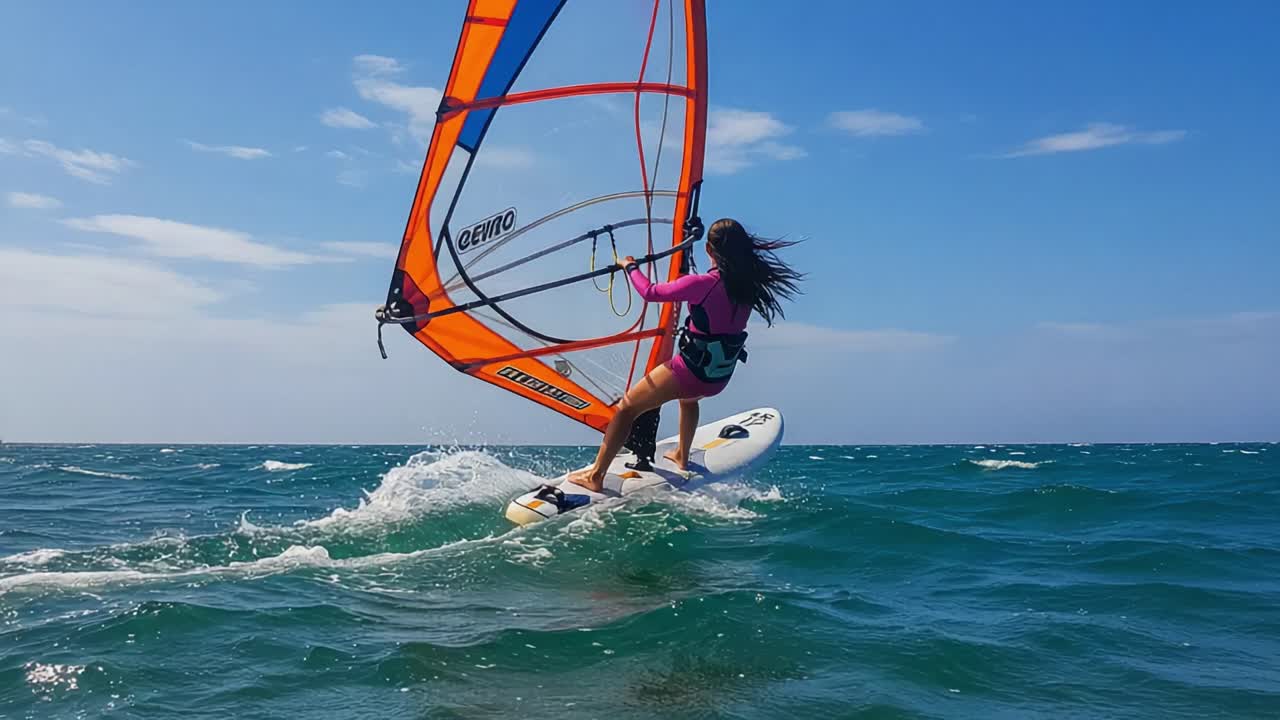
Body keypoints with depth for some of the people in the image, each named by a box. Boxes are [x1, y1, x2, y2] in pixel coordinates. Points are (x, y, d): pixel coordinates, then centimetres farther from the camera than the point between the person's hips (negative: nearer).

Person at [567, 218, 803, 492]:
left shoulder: (702, 284, -23)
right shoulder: (750, 284, -6)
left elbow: (650, 292, -12)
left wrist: (630, 267, 5)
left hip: (690, 370, -7)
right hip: (721, 378, 7)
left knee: (626, 408, 8)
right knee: (688, 396, 41)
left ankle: (595, 476, 9)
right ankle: (682, 456, 53)